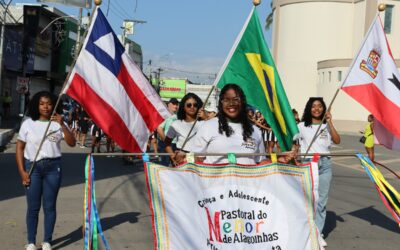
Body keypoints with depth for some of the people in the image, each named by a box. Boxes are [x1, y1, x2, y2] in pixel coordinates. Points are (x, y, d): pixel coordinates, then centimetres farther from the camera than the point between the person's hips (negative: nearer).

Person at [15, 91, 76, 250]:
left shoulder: (58, 123, 4)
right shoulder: (28, 124, 2)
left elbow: (72, 143, -7)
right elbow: (19, 148, 3)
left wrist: (62, 125, -20)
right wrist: (22, 171, -5)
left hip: (53, 167, 1)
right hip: (32, 167, -1)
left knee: (49, 206, 5)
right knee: (33, 207, 1)